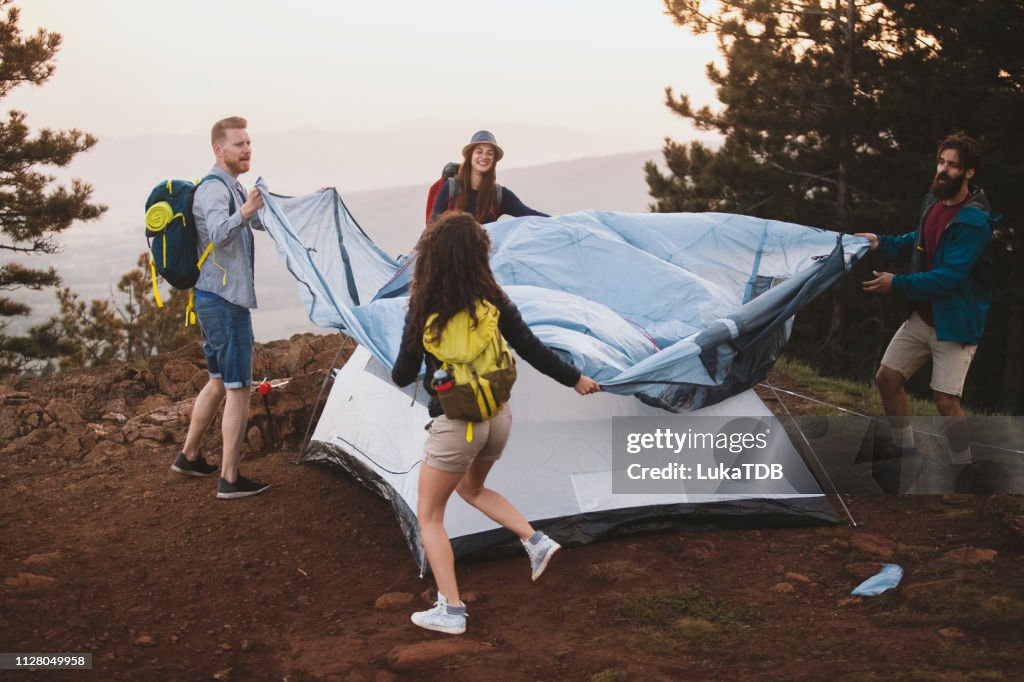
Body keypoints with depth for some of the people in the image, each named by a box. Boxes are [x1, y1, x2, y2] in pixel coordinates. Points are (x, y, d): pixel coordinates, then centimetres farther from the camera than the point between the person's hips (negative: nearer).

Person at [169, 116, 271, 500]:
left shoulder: (232, 189, 16)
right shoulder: (214, 190, -17)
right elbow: (218, 233, -36)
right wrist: (242, 213, -56)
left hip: (215, 299, 11)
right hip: (225, 301, -11)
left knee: (219, 381, 21)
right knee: (238, 390, -6)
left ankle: (188, 457, 32)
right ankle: (229, 480, -2)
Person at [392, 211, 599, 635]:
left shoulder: (424, 309, -14)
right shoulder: (494, 302, -6)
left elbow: (404, 375, -6)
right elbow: (533, 351, 1)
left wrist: (398, 374, 18)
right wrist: (576, 379, 16)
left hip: (455, 425, -5)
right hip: (497, 418, 5)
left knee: (429, 515, 12)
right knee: (471, 488, 33)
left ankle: (450, 611, 8)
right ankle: (535, 540, 18)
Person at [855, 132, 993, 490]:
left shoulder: (974, 222, -23)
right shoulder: (933, 200, 3)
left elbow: (950, 277, -27)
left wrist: (897, 284, -22)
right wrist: (883, 243, 4)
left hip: (955, 322, -8)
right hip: (922, 316, 8)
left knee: (945, 400, -12)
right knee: (888, 378, 7)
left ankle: (963, 471, 11)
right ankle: (907, 457, 25)